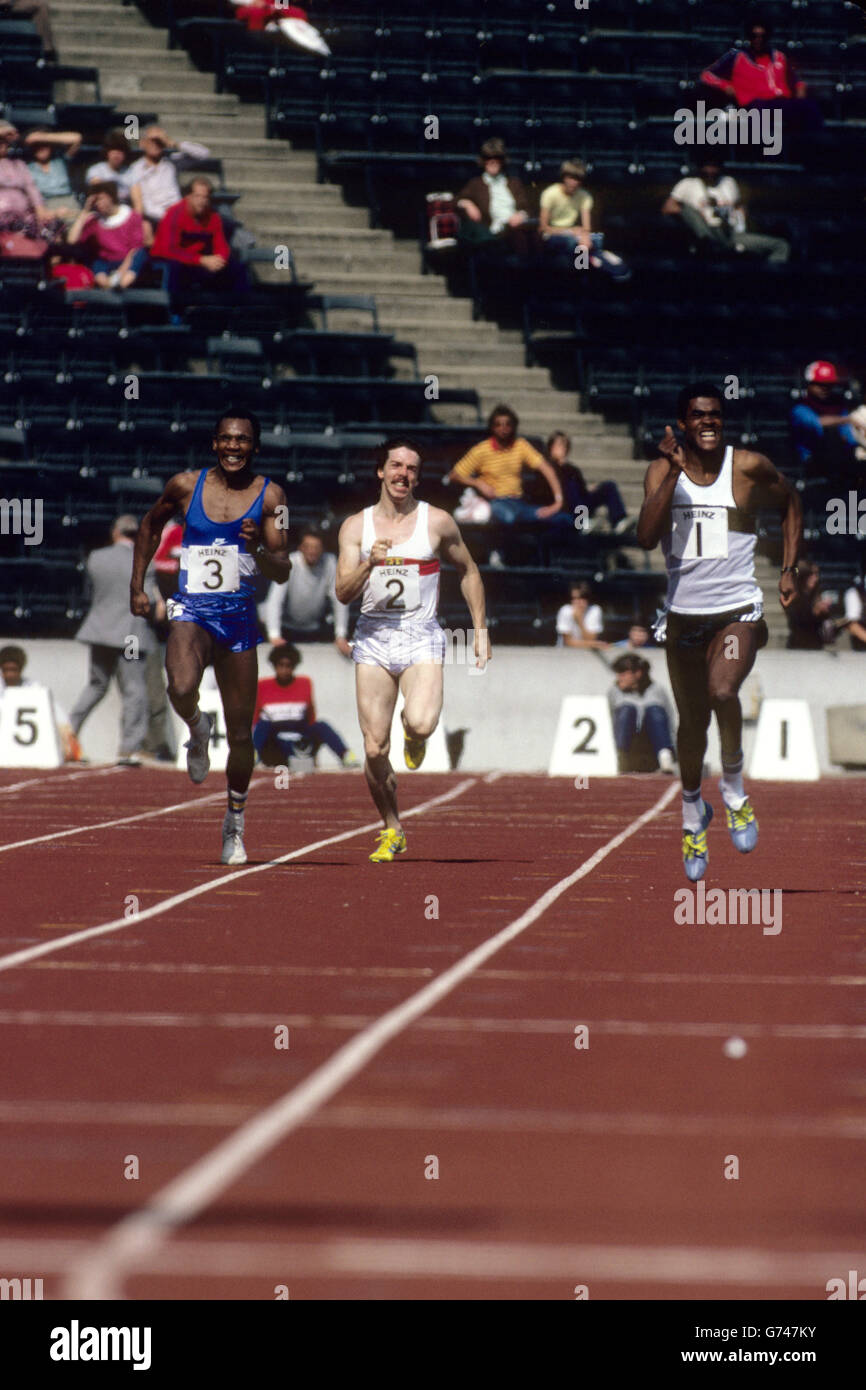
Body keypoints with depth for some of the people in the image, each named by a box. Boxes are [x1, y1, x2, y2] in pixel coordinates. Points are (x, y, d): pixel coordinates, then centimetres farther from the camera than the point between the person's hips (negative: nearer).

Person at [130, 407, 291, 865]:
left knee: (241, 735, 6)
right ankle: (197, 728, 4)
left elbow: (282, 572, -3)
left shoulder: (269, 496, 0)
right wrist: (137, 584, 17)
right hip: (191, 609, -1)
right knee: (181, 689, -33)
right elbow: (151, 524, 21)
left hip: (239, 616, 1)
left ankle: (234, 822, 27)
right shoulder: (186, 485, 1)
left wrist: (258, 549, -23)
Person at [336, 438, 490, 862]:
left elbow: (468, 572, 15)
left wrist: (480, 630, 11)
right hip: (373, 637, 1)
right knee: (375, 749, -4)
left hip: (422, 638, -1)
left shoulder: (438, 522, 2)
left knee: (421, 724, -27)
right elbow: (343, 593, -2)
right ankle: (391, 831, 16)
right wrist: (369, 564, -21)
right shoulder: (356, 526, 4)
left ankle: (414, 737, 13)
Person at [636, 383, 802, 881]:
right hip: (683, 613, 2)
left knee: (722, 691, -29)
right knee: (692, 723, 12)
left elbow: (791, 502, 15)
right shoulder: (663, 471, -1)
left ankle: (735, 788, -5)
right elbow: (647, 537, -15)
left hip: (738, 610, -2)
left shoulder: (749, 467, -4)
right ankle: (693, 814, 36)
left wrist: (790, 569, 9)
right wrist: (674, 472, -21)